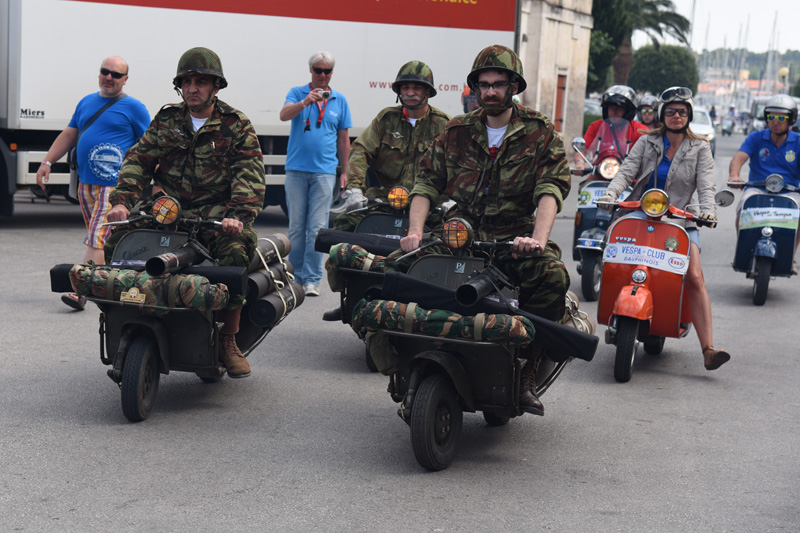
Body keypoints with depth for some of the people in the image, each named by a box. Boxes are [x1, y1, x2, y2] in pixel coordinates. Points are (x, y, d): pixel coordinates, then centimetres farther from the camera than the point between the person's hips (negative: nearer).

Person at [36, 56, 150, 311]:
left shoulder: (133, 107, -1)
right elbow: (69, 135, 21)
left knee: (97, 239, -13)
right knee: (97, 237, 13)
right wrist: (47, 161, 11)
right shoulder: (86, 102, 17)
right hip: (86, 183, 7)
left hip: (114, 185, -7)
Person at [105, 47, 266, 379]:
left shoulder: (237, 125, 6)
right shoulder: (166, 121, 16)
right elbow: (138, 160, 8)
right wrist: (121, 200, -11)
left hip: (215, 209, -3)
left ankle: (228, 341, -22)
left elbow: (249, 176, -6)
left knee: (236, 246, -36)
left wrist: (238, 215, -25)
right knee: (116, 241, -22)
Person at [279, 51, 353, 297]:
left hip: (324, 171, 0)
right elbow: (284, 115, -14)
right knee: (296, 227, 5)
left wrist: (344, 171, 14)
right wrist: (305, 103, -32)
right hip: (297, 169, 0)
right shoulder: (297, 93, 6)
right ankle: (297, 275, 14)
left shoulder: (340, 100, 11)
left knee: (317, 227, -4)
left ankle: (312, 279, -1)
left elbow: (343, 139, 16)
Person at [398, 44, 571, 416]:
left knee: (552, 274, -34)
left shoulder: (539, 133, 5)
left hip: (514, 236, -2)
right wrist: (415, 231, -9)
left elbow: (552, 188, -10)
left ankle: (527, 375, -22)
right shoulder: (457, 132, 15)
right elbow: (427, 181, 10)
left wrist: (538, 239, -29)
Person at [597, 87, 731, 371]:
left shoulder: (699, 149, 9)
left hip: (680, 220, -3)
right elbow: (626, 171, 1)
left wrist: (708, 209, -24)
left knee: (694, 278, -19)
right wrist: (610, 193, -19)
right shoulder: (647, 143, 13)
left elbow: (706, 185, -4)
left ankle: (708, 350, -26)